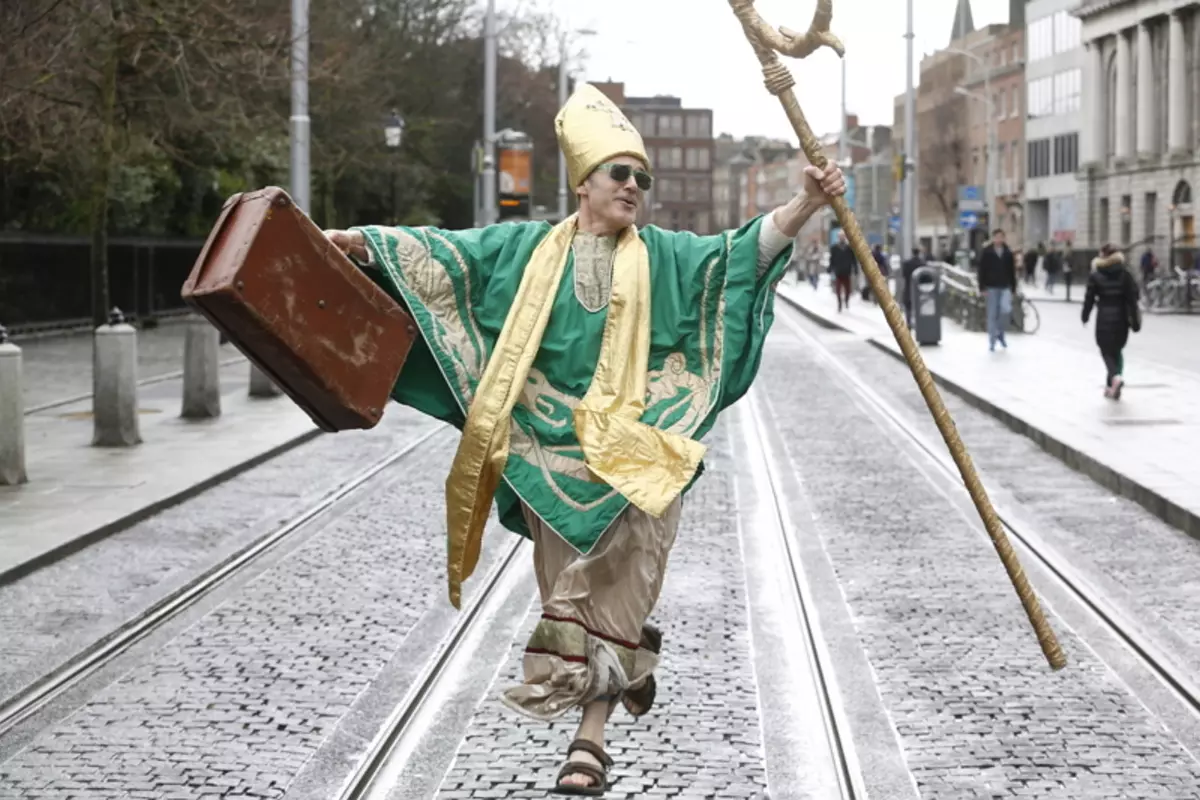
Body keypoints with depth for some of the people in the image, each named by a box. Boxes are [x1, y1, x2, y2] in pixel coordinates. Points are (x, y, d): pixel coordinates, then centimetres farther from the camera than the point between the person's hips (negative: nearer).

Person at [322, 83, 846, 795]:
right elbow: (438, 255, 4)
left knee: (615, 590, -6)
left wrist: (805, 207, -17)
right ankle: (634, 657, 33)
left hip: (634, 456, -1)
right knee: (568, 591, 5)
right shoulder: (526, 249, 9)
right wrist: (353, 240, -7)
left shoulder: (664, 256, 9)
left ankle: (593, 735, 0)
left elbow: (743, 251, -1)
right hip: (551, 452, 1)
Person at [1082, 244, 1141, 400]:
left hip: (1104, 318, -3)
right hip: (1121, 318, 3)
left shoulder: (1095, 276, -5)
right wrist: (1134, 321, 0)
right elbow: (1132, 299, -3)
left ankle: (1115, 376, -23)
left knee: (1106, 351, 5)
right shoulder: (1125, 275, 0)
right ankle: (1112, 386, 17)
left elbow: (1089, 298, -3)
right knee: (1117, 351, 17)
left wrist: (1085, 316, 11)